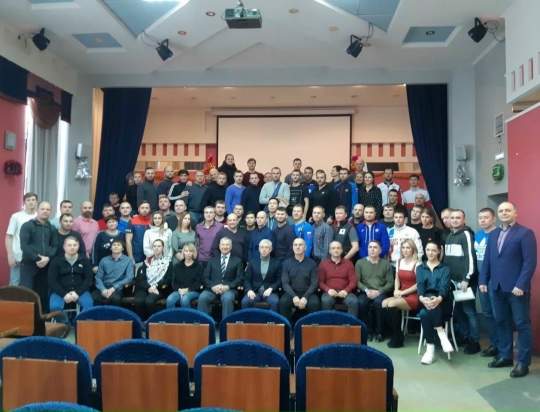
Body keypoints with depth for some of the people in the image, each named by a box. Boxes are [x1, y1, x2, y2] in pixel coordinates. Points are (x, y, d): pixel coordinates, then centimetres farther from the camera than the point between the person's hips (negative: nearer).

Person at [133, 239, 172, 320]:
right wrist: (149, 288, -13)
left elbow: (168, 279, 1)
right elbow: (141, 278, 6)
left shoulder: (167, 262, 10)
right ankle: (142, 321, -12)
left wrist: (156, 286, -13)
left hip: (160, 289, -3)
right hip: (146, 288, 3)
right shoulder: (147, 261, 17)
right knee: (138, 300, -29)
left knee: (149, 301, -34)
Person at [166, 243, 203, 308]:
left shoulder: (199, 266, 8)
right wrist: (179, 289, -9)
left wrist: (187, 290, -14)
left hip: (193, 291, -3)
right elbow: (174, 281, 13)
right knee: (169, 300, -30)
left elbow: (199, 282, 0)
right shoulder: (178, 266, 18)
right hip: (179, 290, 3)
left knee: (184, 299, -37)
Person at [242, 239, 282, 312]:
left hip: (270, 292, -1)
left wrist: (270, 289, -12)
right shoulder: (252, 261, 11)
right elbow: (247, 279, 7)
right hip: (255, 291, 1)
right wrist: (249, 290, -12)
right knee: (245, 301, -29)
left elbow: (280, 280, 4)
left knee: (275, 302, -33)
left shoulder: (277, 263, 8)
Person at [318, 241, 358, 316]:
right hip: (329, 292, -1)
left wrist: (346, 290, -13)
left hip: (344, 292, 1)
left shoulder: (348, 263, 13)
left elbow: (353, 281, 6)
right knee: (326, 301, -35)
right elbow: (320, 281, 6)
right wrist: (328, 290, -14)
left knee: (354, 301, -31)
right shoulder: (323, 264, 11)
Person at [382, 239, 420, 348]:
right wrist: (396, 291, -5)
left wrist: (403, 292, -14)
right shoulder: (399, 262, 13)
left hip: (414, 296, -6)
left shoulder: (417, 264, -8)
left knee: (391, 304, -29)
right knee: (384, 303, -21)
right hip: (401, 295, 6)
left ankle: (398, 338, -13)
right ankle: (394, 334, -7)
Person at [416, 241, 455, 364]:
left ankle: (430, 348, -31)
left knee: (424, 313, -36)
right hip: (425, 301, 2)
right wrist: (422, 298, -27)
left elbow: (444, 286, -8)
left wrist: (439, 299, -32)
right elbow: (420, 285, -3)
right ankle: (441, 334, -32)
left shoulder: (445, 269, 11)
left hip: (442, 303, -1)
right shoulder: (420, 268, 16)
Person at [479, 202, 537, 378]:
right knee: (501, 322, 13)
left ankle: (523, 362, 12)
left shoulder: (525, 233, -6)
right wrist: (483, 280, 5)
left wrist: (521, 285, -18)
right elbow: (487, 260, 13)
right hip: (497, 287, 6)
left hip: (516, 288, -6)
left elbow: (530, 262, -12)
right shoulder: (493, 234, 13)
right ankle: (505, 356, 25)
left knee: (522, 324, 3)